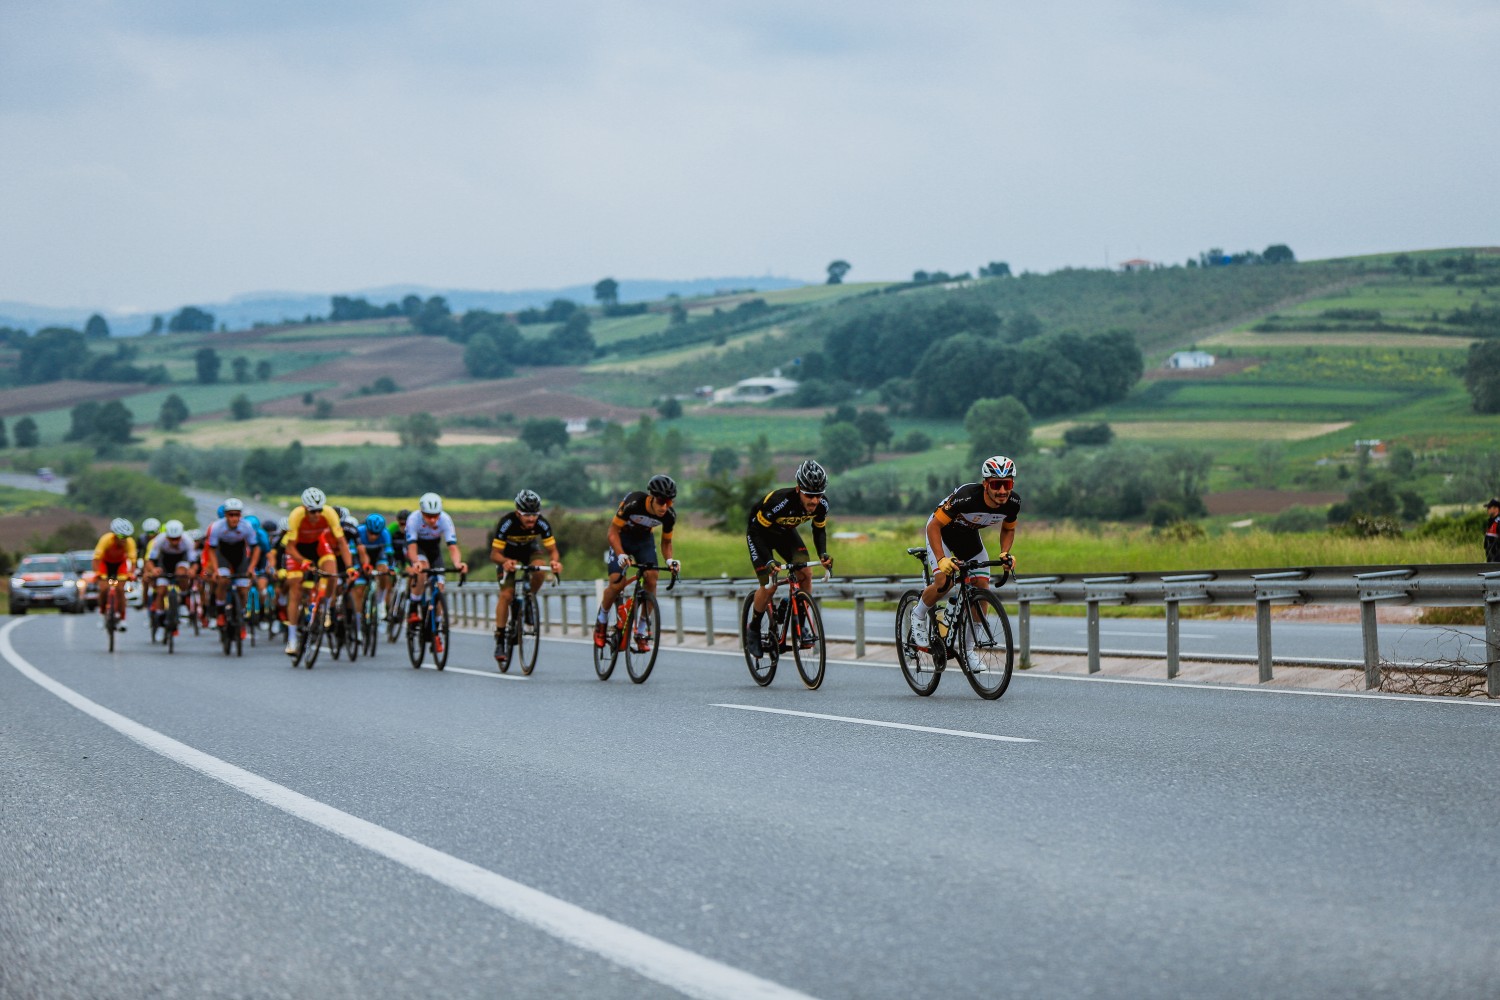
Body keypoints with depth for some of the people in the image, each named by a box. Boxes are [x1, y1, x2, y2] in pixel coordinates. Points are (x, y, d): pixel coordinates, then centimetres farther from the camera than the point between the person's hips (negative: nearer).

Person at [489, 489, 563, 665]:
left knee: (539, 570, -31)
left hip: (529, 549, 2)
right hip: (507, 554, -2)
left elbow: (552, 549, -23)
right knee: (506, 594, -16)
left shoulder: (542, 524, -28)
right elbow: (494, 554, -32)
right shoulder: (506, 524, -34)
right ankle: (499, 641, -9)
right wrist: (505, 562, -53)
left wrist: (555, 561, -46)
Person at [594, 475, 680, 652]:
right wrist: (621, 555, -42)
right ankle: (601, 620, 9)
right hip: (621, 537, -3)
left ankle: (641, 632, -9)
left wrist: (669, 559, -25)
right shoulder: (633, 503, -36)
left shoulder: (669, 516, -23)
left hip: (644, 539, 3)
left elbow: (666, 541, -4)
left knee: (651, 578, -19)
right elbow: (613, 532, -27)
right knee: (617, 582, -20)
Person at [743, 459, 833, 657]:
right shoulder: (780, 501, -41)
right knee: (769, 585, -16)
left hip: (785, 532, 5)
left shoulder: (822, 504, -25)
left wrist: (823, 554, -23)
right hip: (760, 532, -5)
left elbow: (819, 530, -5)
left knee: (805, 573, -16)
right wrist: (769, 562, -41)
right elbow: (756, 530, -30)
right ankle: (753, 630, 7)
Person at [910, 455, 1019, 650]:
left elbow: (1008, 529, -1)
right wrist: (941, 560, -43)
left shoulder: (1013, 502, -23)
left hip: (969, 535, 5)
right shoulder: (965, 497, -40)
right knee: (944, 581, -25)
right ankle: (919, 615, 6)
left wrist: (1005, 553, -19)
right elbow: (934, 526, -32)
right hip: (942, 531, -5)